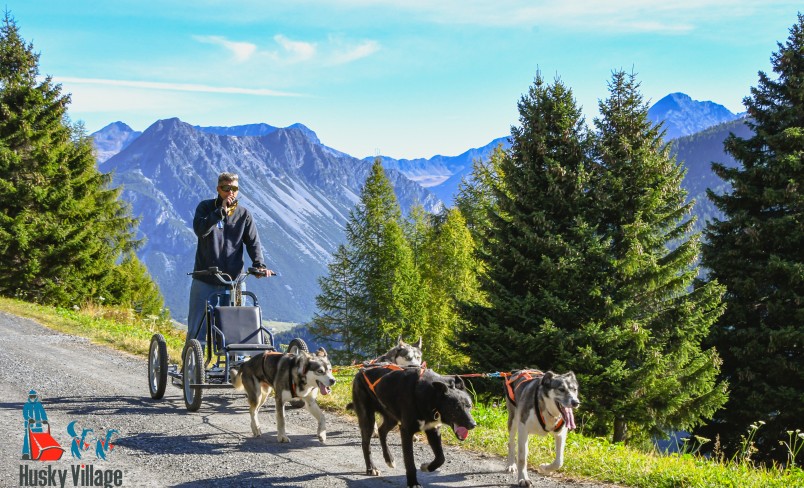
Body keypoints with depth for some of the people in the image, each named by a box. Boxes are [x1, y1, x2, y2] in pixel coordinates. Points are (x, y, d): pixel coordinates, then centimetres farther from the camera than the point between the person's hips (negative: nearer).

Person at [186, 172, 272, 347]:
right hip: (205, 279, -1)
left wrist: (259, 264, -17)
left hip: (234, 280, 1)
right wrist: (221, 211, -20)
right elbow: (200, 229, -15)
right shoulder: (206, 207, 3)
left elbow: (253, 242, -1)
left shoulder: (244, 214, 6)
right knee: (197, 327, 2)